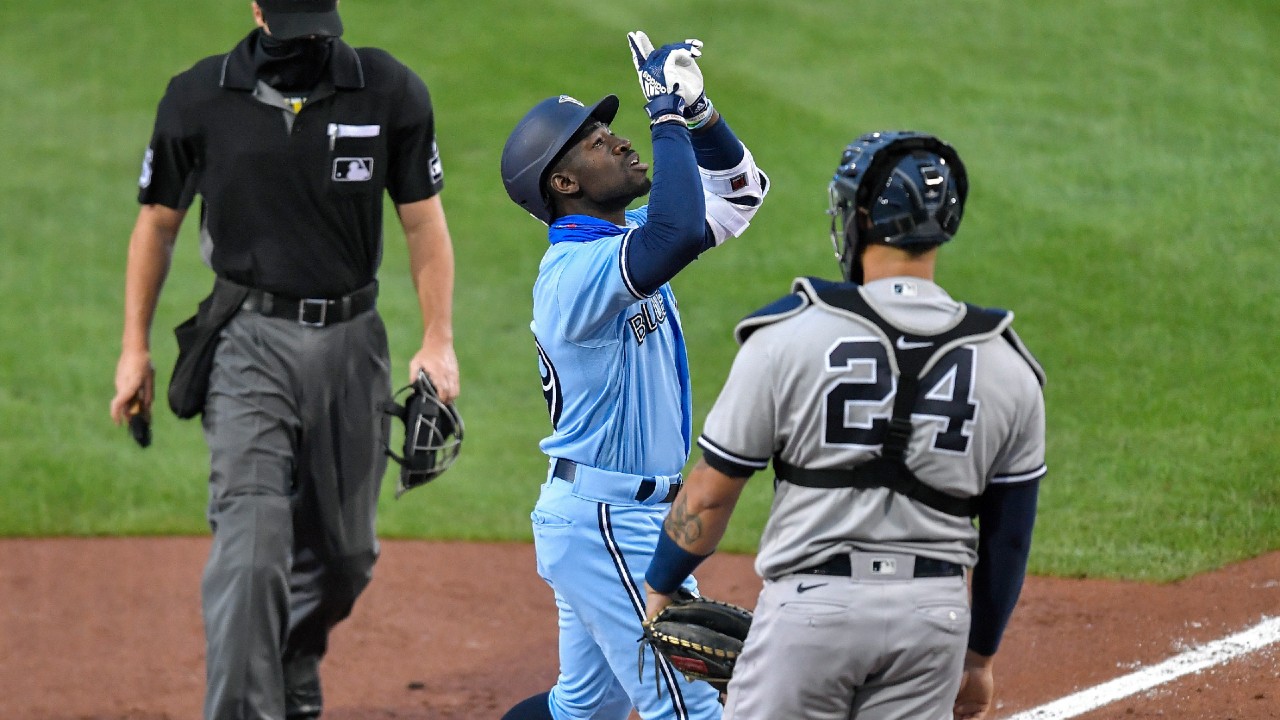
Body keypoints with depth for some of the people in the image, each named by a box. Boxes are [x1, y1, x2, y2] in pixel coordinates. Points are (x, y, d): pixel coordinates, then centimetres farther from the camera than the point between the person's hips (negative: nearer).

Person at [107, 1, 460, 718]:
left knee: (346, 554, 13)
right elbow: (159, 223, 7)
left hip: (352, 342, 2)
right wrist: (136, 349, 7)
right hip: (251, 342, -2)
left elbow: (424, 221, 3)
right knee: (252, 545, -17)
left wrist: (439, 341, -6)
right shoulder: (199, 97, -4)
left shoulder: (392, 91, -3)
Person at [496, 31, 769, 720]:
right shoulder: (577, 268, -21)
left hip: (587, 515, 10)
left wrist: (696, 108, -1)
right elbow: (680, 234, -41)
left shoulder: (623, 239, 10)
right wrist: (668, 115, -30)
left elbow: (738, 189, 16)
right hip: (609, 526, -10)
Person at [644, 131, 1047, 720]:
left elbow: (710, 494, -2)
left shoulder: (790, 335, -8)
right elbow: (1008, 537, 8)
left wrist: (660, 587, 14)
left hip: (810, 605, -3)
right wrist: (979, 655, 20)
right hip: (935, 615, 3)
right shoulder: (1006, 367, 1)